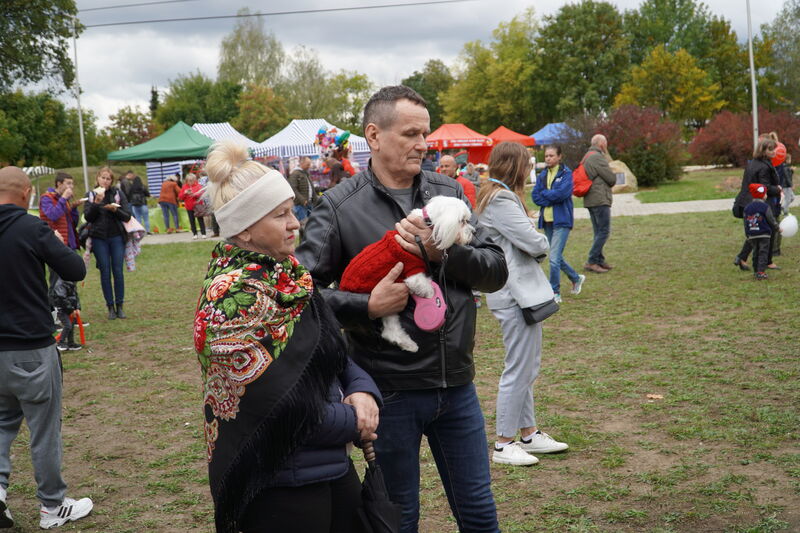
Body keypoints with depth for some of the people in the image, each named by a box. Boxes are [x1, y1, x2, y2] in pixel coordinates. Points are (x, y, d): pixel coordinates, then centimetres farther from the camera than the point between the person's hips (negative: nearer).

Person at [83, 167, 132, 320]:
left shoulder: (118, 193, 3)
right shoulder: (90, 195, 5)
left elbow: (127, 216, -1)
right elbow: (88, 217, -5)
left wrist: (114, 209, -18)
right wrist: (97, 202, -18)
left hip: (116, 237, 0)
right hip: (99, 238, 0)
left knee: (118, 271, -1)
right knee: (105, 272, 1)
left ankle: (120, 306, 7)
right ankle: (110, 307, 7)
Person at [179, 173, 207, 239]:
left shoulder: (198, 186, -1)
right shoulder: (184, 187, 7)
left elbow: (202, 194, -10)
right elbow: (180, 197, 6)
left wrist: (195, 194, -24)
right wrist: (185, 193, -12)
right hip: (189, 207, 3)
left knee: (200, 220, -2)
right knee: (192, 221, 4)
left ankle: (203, 233, 1)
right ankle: (195, 234, 11)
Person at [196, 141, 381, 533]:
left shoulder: (286, 275, 4)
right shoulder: (234, 294, -21)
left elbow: (332, 349, 11)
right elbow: (284, 403, -24)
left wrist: (361, 388, -9)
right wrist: (353, 423, -9)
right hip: (279, 489, -8)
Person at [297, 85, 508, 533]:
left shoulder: (449, 192, 5)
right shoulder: (339, 207, -7)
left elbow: (496, 270, 0)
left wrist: (442, 254, -17)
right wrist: (367, 307, -21)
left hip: (456, 383, 4)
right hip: (389, 390, -3)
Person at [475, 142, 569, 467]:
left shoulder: (497, 196, 16)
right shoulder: (501, 200, -18)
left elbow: (529, 245, 17)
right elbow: (535, 243, -19)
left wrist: (535, 245, -3)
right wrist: (542, 244, 1)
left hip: (520, 291, 11)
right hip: (515, 293, -11)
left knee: (527, 368, 18)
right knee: (518, 370, -3)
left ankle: (529, 433, 28)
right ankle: (504, 444, 6)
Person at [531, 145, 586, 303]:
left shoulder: (566, 173, -6)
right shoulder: (543, 175, 11)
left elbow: (562, 193, -19)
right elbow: (535, 196, 2)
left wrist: (544, 193, -6)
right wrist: (551, 198, -12)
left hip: (561, 221, -7)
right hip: (547, 220, 7)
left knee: (554, 258, -12)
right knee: (557, 257, 15)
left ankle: (555, 293, -2)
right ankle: (576, 278, 38)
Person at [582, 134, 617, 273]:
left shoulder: (587, 157, 18)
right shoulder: (597, 157, -14)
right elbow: (612, 178, -12)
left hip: (591, 199, 10)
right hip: (600, 199, -10)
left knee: (599, 232, 14)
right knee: (604, 231, -8)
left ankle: (599, 261, 18)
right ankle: (591, 261, -10)